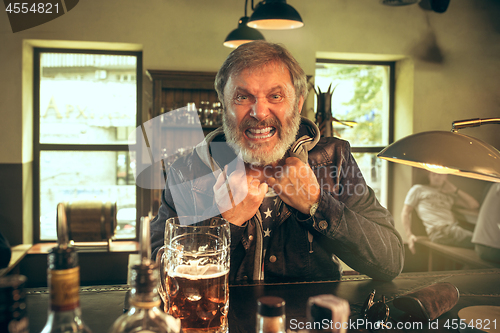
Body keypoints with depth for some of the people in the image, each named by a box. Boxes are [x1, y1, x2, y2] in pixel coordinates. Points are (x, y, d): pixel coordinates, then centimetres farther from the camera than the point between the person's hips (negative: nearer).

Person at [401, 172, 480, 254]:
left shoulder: (449, 194, 30)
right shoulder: (418, 189, 18)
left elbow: (474, 205, 25)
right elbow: (405, 212, 11)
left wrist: (455, 190, 19)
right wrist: (409, 235, -2)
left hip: (455, 227, 6)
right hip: (439, 231, -6)